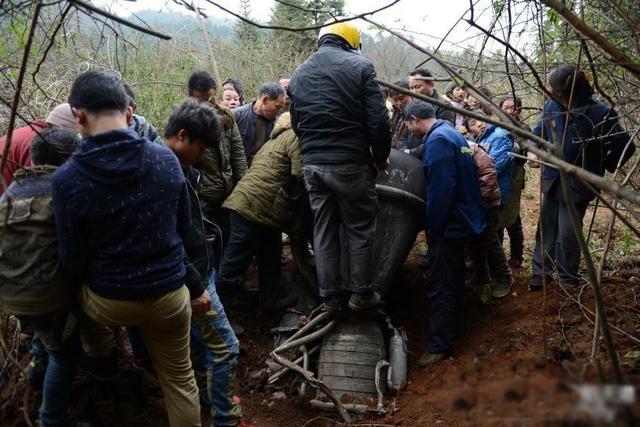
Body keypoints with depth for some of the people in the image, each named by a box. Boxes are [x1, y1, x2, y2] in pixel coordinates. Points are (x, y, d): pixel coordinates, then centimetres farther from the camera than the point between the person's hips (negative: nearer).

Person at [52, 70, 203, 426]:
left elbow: (73, 260, -10)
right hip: (170, 293, 2)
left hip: (109, 301, -2)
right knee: (180, 382, 19)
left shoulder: (67, 179, -19)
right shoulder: (167, 159, -10)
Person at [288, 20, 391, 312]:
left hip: (312, 165, 5)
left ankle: (331, 295, 19)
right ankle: (360, 294, 15)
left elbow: (296, 124, 14)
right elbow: (378, 121, -10)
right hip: (351, 163, -5)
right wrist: (381, 157, 4)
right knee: (359, 229, 8)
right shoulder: (359, 66, -6)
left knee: (323, 230, 12)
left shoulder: (299, 74, 11)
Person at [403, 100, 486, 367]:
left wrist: (433, 223, -16)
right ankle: (453, 328, 34)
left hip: (448, 224, -10)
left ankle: (440, 344, 2)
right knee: (452, 278, 21)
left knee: (441, 285, -4)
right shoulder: (450, 133, 12)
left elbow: (441, 188, -26)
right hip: (459, 219, 10)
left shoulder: (438, 140, -20)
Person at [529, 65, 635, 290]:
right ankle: (541, 270, 28)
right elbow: (539, 132, 10)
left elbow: (625, 147, -12)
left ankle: (568, 278, 21)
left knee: (567, 234, 1)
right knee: (546, 228, 13)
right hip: (552, 179, 5)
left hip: (577, 184, -4)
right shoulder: (551, 106, -9)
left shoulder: (599, 113, -22)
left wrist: (603, 167, -2)